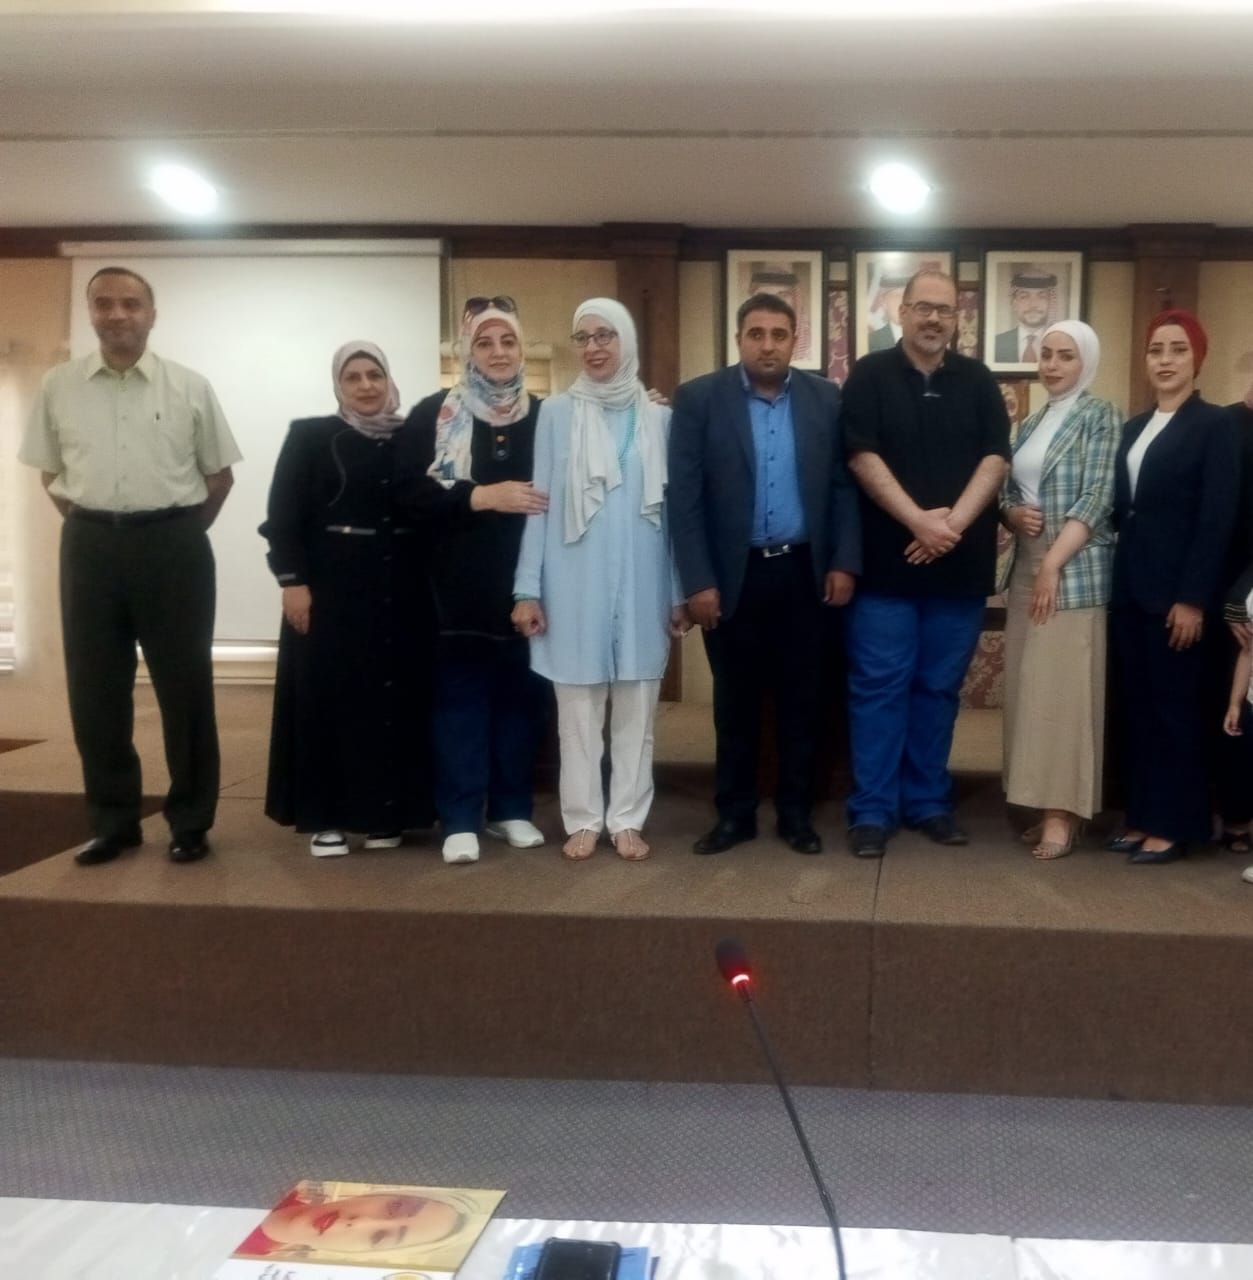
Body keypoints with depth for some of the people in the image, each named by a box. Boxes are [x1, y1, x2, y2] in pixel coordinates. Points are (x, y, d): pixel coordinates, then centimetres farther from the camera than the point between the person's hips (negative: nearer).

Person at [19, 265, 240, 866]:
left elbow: (218, 473, 8)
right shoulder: (59, 386, 4)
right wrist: (87, 522, 7)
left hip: (171, 544, -2)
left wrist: (182, 532, 5)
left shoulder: (189, 387, 0)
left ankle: (190, 820, 17)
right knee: (94, 689, 7)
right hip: (90, 546, 2)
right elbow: (50, 470, 14)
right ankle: (112, 820, 22)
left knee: (184, 686, 4)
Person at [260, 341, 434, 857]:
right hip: (331, 588, -2)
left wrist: (431, 582, 1)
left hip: (401, 590, 3)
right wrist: (292, 581, -12)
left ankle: (385, 814, 15)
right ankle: (324, 817, 8)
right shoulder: (310, 436, 1)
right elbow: (282, 515, -3)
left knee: (395, 698, 5)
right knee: (327, 697, 0)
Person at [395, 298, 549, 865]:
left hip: (528, 582, 2)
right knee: (460, 697, 1)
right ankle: (460, 820, 7)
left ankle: (512, 809, 21)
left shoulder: (545, 416, 9)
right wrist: (482, 496, -16)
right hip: (461, 584, -2)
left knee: (521, 695, 8)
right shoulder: (433, 414, 3)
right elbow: (411, 490, -8)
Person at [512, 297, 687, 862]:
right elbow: (539, 502, 2)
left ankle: (627, 819, 14)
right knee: (577, 704, 3)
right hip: (575, 582, -1)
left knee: (636, 704, 5)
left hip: (642, 581, 1)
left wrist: (679, 593, 5)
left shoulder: (658, 418, 7)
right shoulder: (556, 412, 3)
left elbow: (672, 507, 8)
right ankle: (583, 819, 13)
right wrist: (528, 588, -3)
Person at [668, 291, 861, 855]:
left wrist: (844, 562, -3)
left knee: (800, 699, 9)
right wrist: (697, 580, -11)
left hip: (804, 572, 2)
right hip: (734, 574, -1)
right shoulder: (698, 399, -3)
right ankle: (734, 812, 21)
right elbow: (684, 497, -6)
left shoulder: (826, 398, 3)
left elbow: (843, 485, 5)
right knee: (735, 701, 9)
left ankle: (796, 811, 21)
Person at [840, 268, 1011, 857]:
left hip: (960, 565, 3)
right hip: (885, 562, -3)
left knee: (939, 687, 9)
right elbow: (863, 457, -9)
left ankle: (929, 802, 18)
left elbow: (995, 458, 0)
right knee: (878, 686, -1)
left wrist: (954, 522, -14)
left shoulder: (978, 382, 9)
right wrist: (919, 520, -17)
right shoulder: (869, 376, 1)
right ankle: (872, 810, 5)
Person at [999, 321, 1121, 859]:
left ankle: (1063, 812, -2)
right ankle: (1045, 806, 13)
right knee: (1028, 688, 6)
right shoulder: (1030, 424, 16)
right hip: (1026, 568, 7)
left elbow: (1096, 500, -12)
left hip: (1075, 572, -7)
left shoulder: (1099, 416, -4)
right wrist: (1014, 513, -8)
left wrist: (1053, 564, -18)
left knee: (1063, 689, -7)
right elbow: (1007, 494, 16)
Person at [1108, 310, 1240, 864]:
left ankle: (1174, 825, 8)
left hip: (1177, 590, -6)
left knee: (1176, 706, 0)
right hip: (1130, 587, 6)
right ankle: (1143, 817, 17)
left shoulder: (1216, 425, -4)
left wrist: (1194, 598, -17)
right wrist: (1118, 579, 4)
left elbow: (1217, 518, -12)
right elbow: (1121, 509, 14)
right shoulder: (1133, 428, 16)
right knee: (1136, 706, 9)